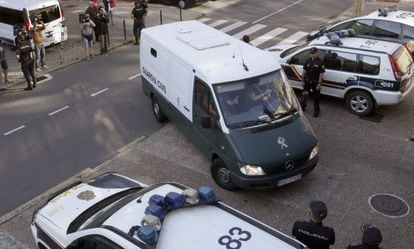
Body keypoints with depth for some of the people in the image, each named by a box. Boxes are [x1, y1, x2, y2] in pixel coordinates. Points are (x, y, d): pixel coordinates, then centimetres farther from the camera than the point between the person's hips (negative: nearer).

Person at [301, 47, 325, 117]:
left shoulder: (320, 62, -13)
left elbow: (321, 74, -14)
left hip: (315, 83, -4)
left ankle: (316, 110, 23)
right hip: (307, 82, 4)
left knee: (316, 97, 8)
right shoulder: (308, 61, 1)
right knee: (304, 95, 13)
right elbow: (304, 71, 7)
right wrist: (303, 80, 5)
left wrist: (319, 84, -17)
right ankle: (302, 108, 31)